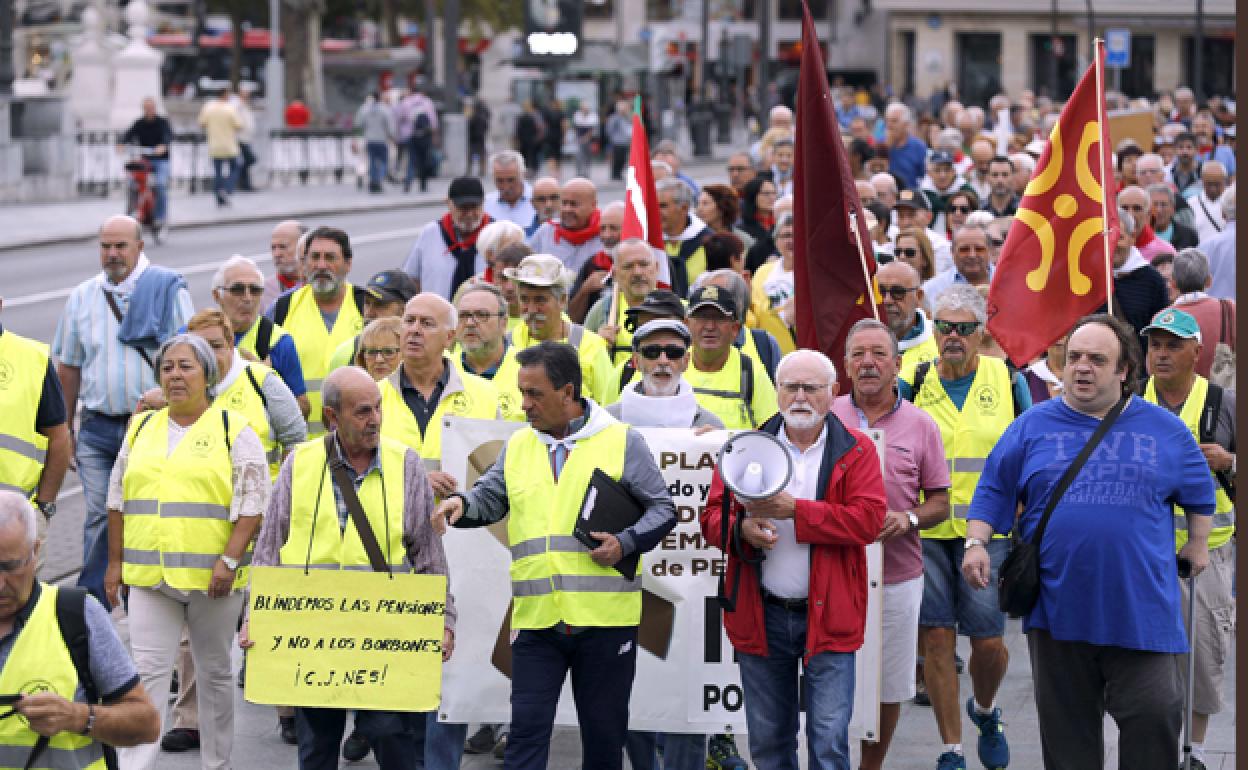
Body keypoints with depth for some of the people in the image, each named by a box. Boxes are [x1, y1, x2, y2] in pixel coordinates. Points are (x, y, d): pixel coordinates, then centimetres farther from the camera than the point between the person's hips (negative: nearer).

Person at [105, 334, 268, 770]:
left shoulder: (233, 430, -2)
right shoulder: (141, 429, 12)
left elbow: (252, 503, -7)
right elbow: (119, 501, 16)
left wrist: (230, 560, -16)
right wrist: (115, 563, 12)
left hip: (212, 577, -3)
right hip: (149, 574, 3)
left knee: (214, 673, 9)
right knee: (148, 672, -3)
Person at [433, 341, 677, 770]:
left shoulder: (621, 442, 0)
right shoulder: (518, 445, 11)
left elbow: (662, 508, 2)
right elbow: (490, 498, 11)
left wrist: (626, 543, -14)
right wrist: (462, 504, -11)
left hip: (604, 617, -3)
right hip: (537, 620, 3)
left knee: (604, 733, 8)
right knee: (526, 728, -2)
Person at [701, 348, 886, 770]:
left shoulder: (855, 450, 0)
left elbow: (868, 519, -12)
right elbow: (712, 516, 5)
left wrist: (794, 510, -20)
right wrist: (742, 528, -18)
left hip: (827, 616, -3)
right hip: (762, 615, 3)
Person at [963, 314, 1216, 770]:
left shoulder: (1164, 429, 6)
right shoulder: (1033, 427, 6)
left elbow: (1199, 492, 19)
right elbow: (994, 491, 7)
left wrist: (1198, 544, 19)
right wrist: (976, 543, -6)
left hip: (1142, 608, -1)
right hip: (1057, 608, 1)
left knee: (1156, 716, -7)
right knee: (1067, 728, 9)